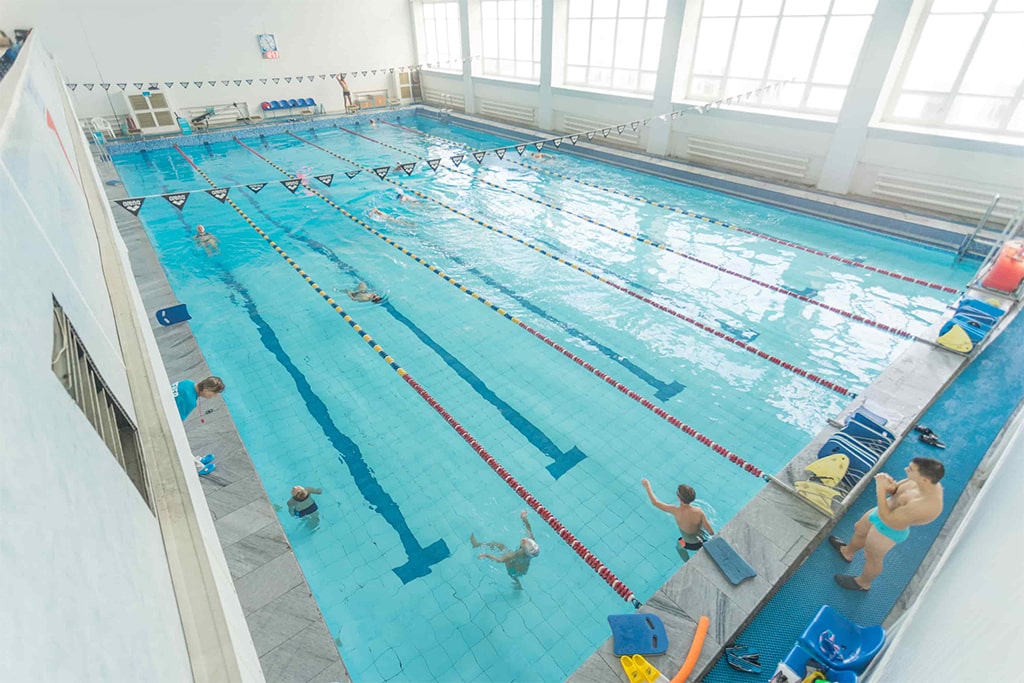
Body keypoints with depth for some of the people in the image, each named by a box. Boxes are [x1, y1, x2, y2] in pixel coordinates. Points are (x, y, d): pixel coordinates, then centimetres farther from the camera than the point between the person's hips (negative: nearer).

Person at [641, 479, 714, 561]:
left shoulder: (676, 511, -32)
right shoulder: (698, 511, -30)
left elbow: (655, 502, -20)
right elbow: (711, 531, -22)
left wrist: (647, 486, -8)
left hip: (691, 544, -1)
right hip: (704, 540, 1)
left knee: (678, 545, 33)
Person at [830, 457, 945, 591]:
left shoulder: (926, 505, -42)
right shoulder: (929, 483, -18)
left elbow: (888, 520, -33)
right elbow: (898, 489, -2)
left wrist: (881, 490, -35)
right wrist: (890, 485, -25)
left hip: (888, 529, -8)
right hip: (887, 510, 8)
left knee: (872, 557, 21)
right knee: (859, 530, 34)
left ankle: (863, 583, 51)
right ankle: (847, 552, 64)